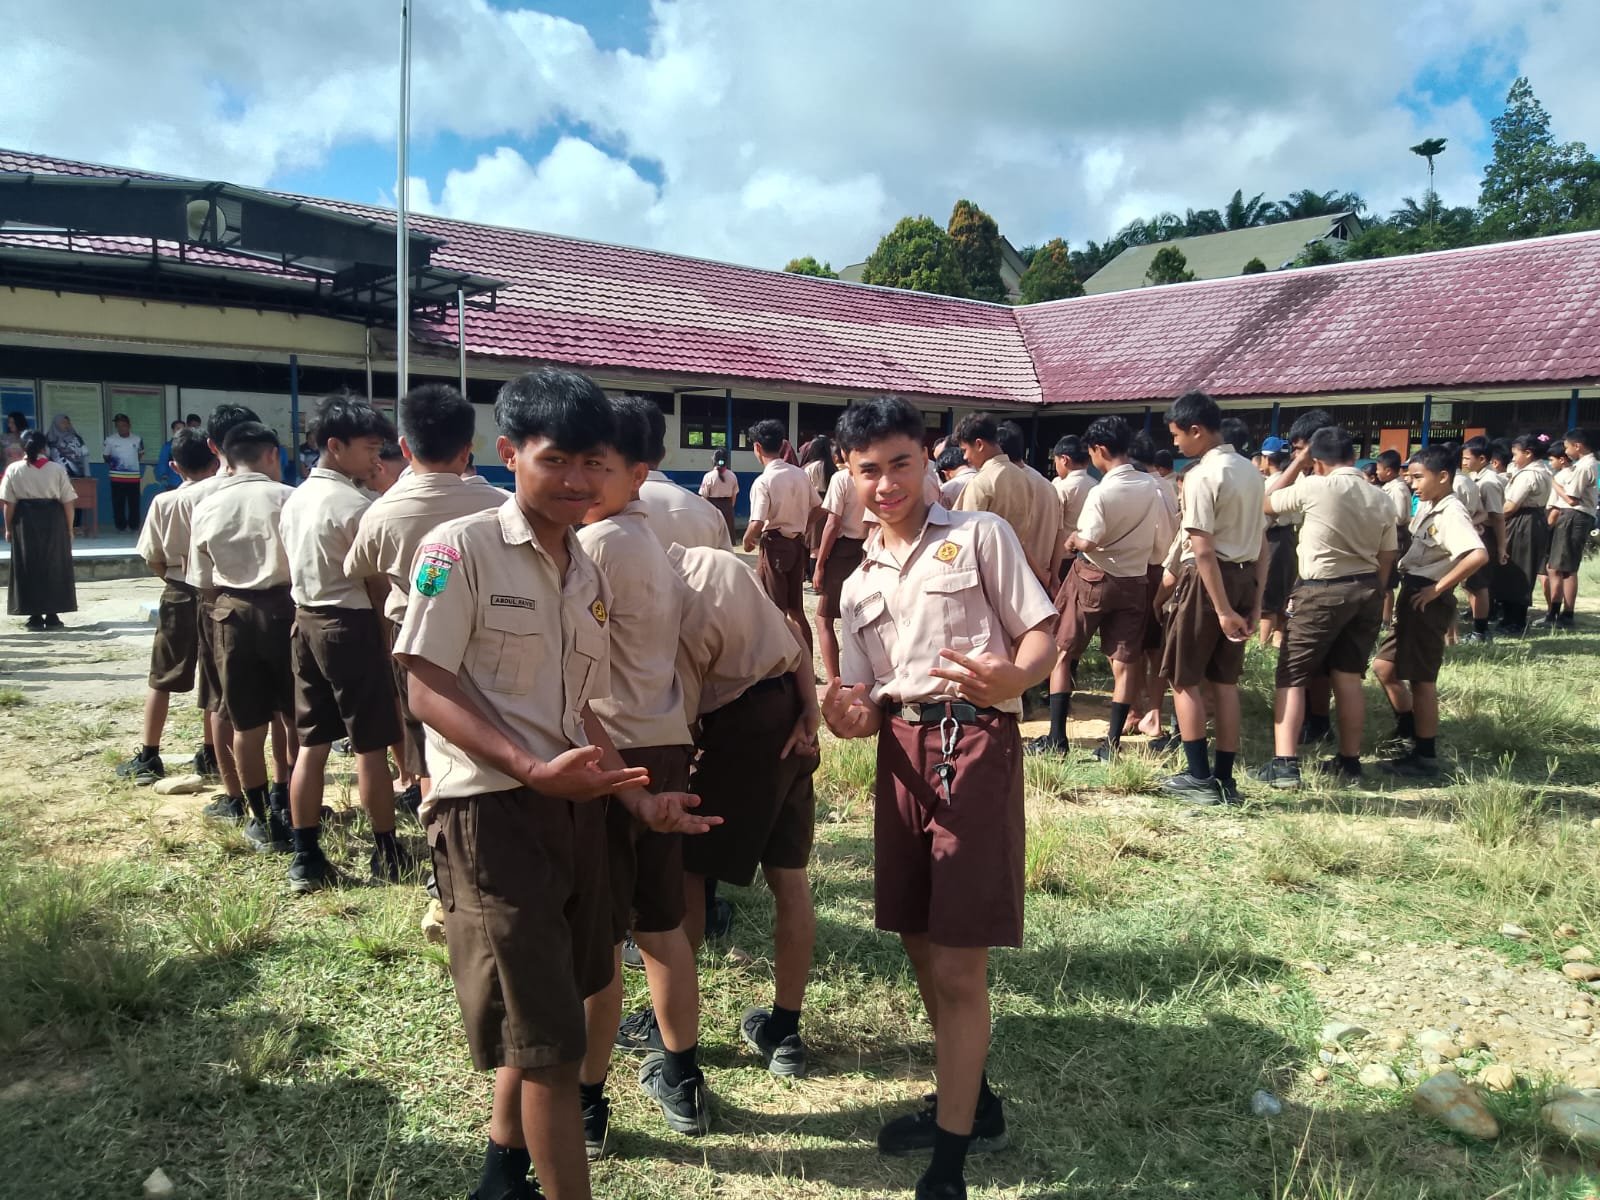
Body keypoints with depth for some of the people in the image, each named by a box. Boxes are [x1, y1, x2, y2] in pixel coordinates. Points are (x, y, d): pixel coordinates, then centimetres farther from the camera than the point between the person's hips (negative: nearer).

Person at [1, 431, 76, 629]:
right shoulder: (57, 469, -3)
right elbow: (67, 502, -4)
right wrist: (69, 528, 4)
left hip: (25, 523, 0)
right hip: (53, 522, 0)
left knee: (29, 568, 8)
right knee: (54, 568, 7)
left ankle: (35, 616, 8)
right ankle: (52, 615, 8)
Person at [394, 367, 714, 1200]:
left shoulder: (589, 574, 11)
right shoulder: (460, 548, -10)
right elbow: (427, 690, -14)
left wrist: (638, 798, 4)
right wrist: (531, 771, -25)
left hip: (576, 807, 7)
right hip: (492, 810, -7)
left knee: (539, 1018, 20)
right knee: (547, 1035, -3)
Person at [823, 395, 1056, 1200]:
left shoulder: (979, 535, -1)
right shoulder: (859, 585, 15)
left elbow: (1043, 633, -6)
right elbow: (869, 705, 14)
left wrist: (1010, 679, -28)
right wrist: (846, 717, -10)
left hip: (976, 742, -6)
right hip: (903, 751, 7)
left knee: (958, 960, -5)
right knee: (918, 941, 15)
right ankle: (971, 1100, 37)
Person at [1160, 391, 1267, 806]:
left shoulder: (1201, 475, -15)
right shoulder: (1251, 472, 11)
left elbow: (1203, 549, -20)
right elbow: (1262, 543, 12)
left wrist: (1221, 609, -19)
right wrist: (1256, 600, 14)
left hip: (1207, 578, -8)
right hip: (1243, 577, 8)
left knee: (1184, 678, 3)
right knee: (1225, 679, 11)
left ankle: (1199, 777, 3)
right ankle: (1225, 779, 14)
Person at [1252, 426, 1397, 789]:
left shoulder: (1314, 488, -12)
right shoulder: (1380, 499, 8)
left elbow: (1265, 503, 2)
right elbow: (1386, 559, 10)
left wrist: (1297, 464, 7)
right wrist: (1374, 596, 20)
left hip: (1323, 591, -6)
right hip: (1367, 589, 6)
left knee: (1291, 677, -1)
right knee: (1348, 676, 14)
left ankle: (1284, 763, -7)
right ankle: (1349, 761, 21)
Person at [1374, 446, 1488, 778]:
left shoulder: (1451, 513, -18)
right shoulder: (1426, 507, 10)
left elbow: (1479, 555, -31)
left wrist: (1437, 588, -23)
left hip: (1428, 601, -9)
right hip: (1412, 597, 9)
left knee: (1421, 678, 0)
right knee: (1384, 666, 16)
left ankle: (1426, 757, 10)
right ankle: (1408, 731, 31)